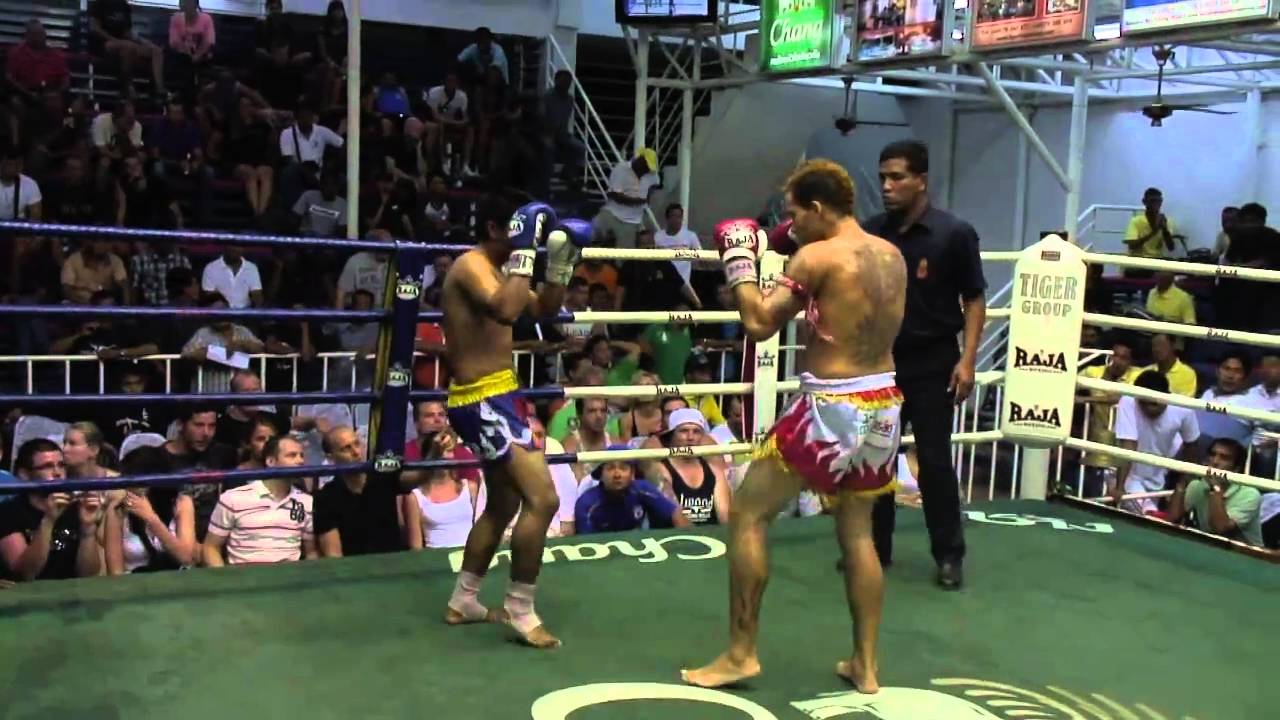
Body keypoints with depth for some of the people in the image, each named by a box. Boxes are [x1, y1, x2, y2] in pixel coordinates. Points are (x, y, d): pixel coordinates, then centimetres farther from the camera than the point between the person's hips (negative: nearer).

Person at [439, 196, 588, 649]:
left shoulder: (496, 269, 15)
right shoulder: (472, 265, -15)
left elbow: (545, 309, 22)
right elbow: (505, 311, -34)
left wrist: (562, 261, 10)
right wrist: (524, 251, -28)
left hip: (496, 396, 11)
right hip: (481, 402, -11)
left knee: (503, 504, 20)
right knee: (543, 498, -15)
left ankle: (462, 603, 32)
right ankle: (519, 610, -3)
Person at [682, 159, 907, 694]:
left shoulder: (817, 255, -14)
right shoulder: (892, 256, 8)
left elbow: (760, 324, -12)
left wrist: (739, 262, 2)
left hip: (832, 408, -7)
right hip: (882, 405, 8)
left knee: (746, 515, 5)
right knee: (858, 533, 19)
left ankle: (741, 654, 9)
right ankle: (864, 665, 22)